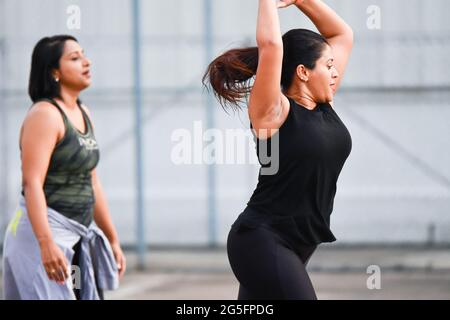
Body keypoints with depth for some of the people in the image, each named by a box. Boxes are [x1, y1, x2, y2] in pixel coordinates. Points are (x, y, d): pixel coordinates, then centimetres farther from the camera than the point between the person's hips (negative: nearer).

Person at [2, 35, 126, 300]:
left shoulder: (83, 114, 14)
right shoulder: (44, 114, -13)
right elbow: (32, 183, -22)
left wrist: (113, 240, 21)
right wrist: (46, 244, -31)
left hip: (80, 235, 9)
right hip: (45, 232, -9)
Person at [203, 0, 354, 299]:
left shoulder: (323, 106, 9)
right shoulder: (274, 112, -13)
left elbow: (343, 34, 15)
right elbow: (270, 45, -27)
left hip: (294, 245, 9)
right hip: (263, 243, -9)